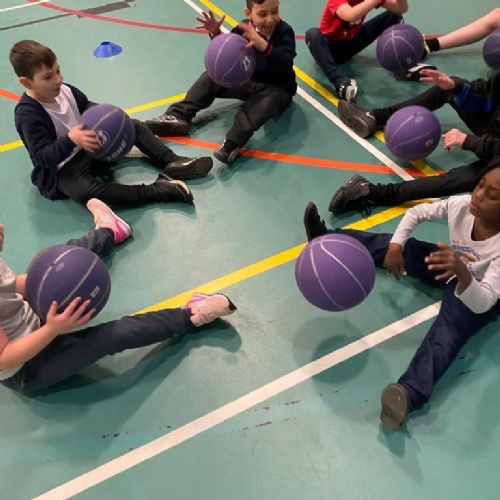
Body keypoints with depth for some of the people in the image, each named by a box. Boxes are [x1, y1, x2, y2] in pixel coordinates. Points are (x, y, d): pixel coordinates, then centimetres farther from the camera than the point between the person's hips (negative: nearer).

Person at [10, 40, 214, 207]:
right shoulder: (28, 114, -22)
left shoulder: (65, 90, -2)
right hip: (60, 171, -8)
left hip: (91, 147, 8)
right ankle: (156, 190, -43)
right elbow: (42, 157, -28)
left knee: (134, 126, 9)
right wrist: (70, 140, -44)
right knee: (85, 191, -42)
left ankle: (172, 163, -3)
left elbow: (90, 108, 14)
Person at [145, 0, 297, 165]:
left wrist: (264, 46, -52)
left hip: (278, 89, -5)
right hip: (248, 81, 5)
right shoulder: (244, 28, -5)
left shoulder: (285, 32, -17)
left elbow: (286, 65, -35)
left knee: (270, 97, -39)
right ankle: (178, 116, -19)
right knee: (211, 76, -5)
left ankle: (232, 142, -56)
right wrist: (216, 34, -19)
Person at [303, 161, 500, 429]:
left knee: (448, 330, -34)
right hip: (449, 268, 6)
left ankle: (409, 394, -56)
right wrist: (395, 247, -20)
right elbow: (416, 213, -7)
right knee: (387, 243, -6)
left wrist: (461, 272, -61)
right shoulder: (461, 205, -23)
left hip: (478, 297, -6)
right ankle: (326, 237, 9)